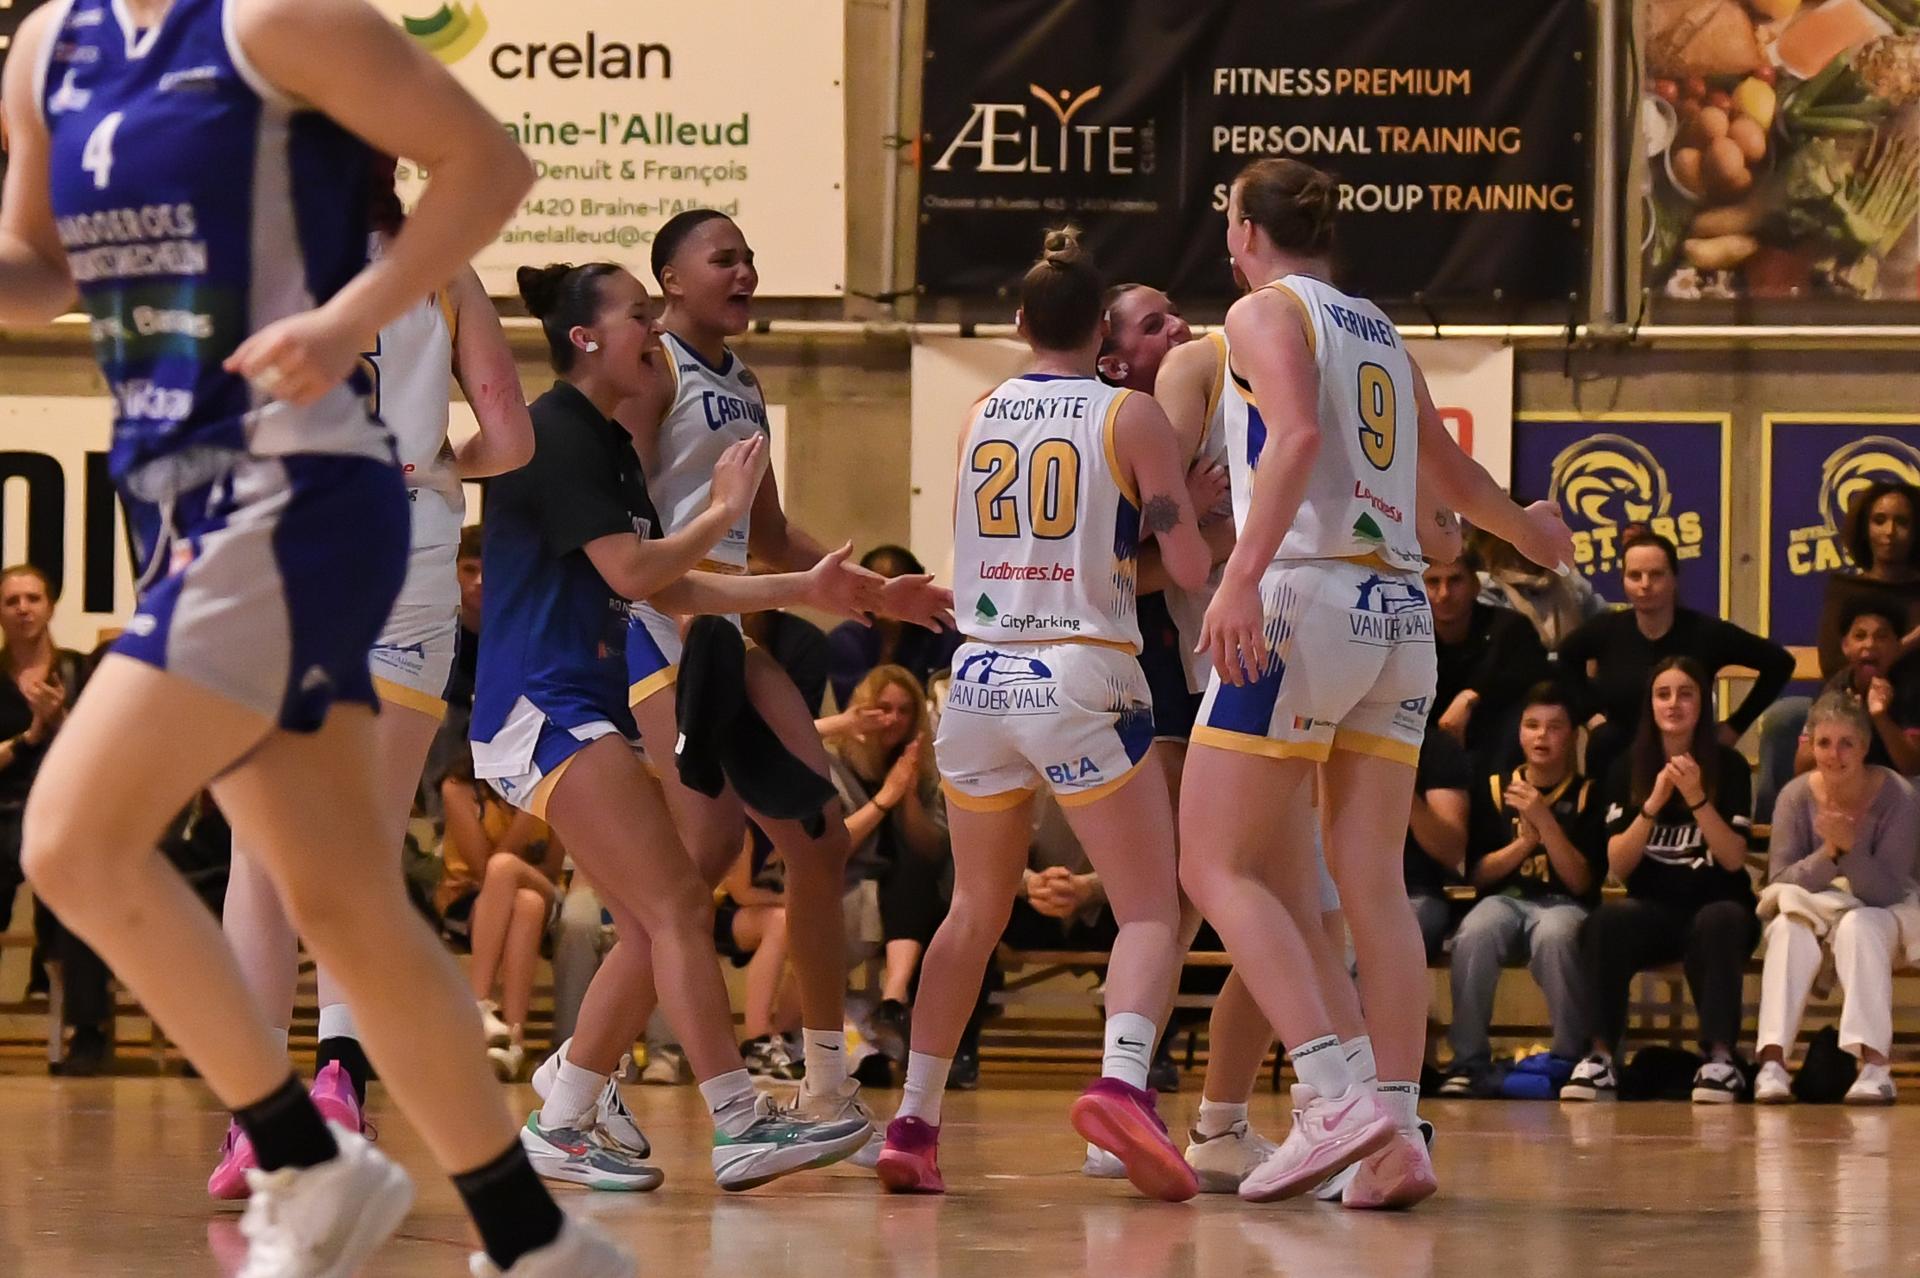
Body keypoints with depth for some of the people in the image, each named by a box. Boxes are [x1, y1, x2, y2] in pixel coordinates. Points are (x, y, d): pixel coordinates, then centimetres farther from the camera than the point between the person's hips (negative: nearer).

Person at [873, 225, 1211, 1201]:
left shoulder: (978, 417, 8)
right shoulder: (1130, 416, -4)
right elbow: (1189, 566, -4)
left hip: (981, 676, 4)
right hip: (1083, 679, -4)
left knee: (975, 911, 18)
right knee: (1151, 910, -2)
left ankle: (912, 1123, 14)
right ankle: (1122, 1081, -29)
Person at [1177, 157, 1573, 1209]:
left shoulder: (1265, 312, 1)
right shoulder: (1380, 333, 21)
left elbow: (1298, 432, -18)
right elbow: (1446, 472, 34)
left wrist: (1243, 574, -27)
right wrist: (1523, 527, 54)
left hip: (1308, 598, -7)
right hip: (1400, 611, 7)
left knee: (1217, 865, -5)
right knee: (1373, 883, 5)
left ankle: (1333, 1098, -20)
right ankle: (1398, 1137, -4)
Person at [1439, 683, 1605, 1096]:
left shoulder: (1588, 795, 6)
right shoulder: (1493, 789, 12)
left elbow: (1582, 882, -3)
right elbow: (1477, 874, 7)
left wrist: (1545, 821, -13)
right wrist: (1524, 842, -9)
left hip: (1563, 904, -2)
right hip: (1504, 899, 2)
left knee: (1555, 935, -39)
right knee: (1474, 934, -35)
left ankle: (1571, 1058, -26)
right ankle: (1469, 1061, -26)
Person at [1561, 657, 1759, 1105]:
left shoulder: (1728, 766, 0)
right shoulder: (1627, 769, 5)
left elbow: (1734, 860, -8)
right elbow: (1618, 865, -3)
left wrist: (1697, 800, -21)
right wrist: (1653, 804, -17)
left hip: (1717, 904, -1)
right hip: (1653, 910, 1)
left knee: (1717, 924, -38)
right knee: (1604, 924, -32)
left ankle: (1720, 1059, -36)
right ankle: (1600, 1058, -30)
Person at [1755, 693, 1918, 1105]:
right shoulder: (1796, 796, -10)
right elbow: (1778, 883, -12)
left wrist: (1850, 848, -37)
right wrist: (1826, 855, -30)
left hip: (1876, 914, -2)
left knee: (1858, 927, -35)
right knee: (1790, 927, -32)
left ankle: (1874, 1065, -45)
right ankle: (1772, 1061, -42)